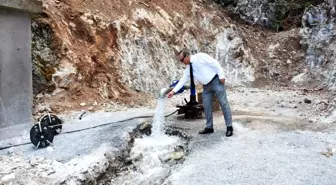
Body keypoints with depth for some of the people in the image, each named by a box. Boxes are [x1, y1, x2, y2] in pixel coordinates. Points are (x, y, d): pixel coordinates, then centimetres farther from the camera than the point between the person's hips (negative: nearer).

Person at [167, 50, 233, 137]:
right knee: (206, 106, 5)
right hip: (206, 86, 7)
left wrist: (221, 76, -18)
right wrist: (173, 91, -1)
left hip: (216, 81, -7)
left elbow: (215, 63, -15)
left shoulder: (200, 56, -14)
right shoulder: (188, 68, 5)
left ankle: (229, 127, 0)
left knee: (223, 103, -5)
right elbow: (183, 80, 6)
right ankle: (209, 127, 15)